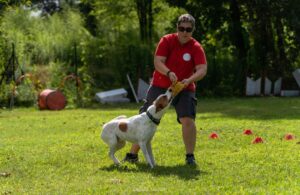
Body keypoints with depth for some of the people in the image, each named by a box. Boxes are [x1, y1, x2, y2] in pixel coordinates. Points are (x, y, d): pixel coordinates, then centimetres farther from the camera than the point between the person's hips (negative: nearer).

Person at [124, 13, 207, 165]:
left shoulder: (196, 48, -8)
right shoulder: (167, 41, -8)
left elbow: (202, 69, -18)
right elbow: (158, 62, -17)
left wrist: (190, 79, -37)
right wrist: (169, 73, -36)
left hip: (184, 89, 0)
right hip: (160, 86, 0)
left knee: (188, 120, -18)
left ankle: (190, 156, -5)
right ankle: (132, 154, 15)